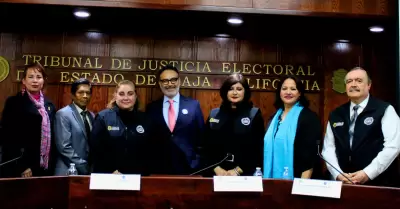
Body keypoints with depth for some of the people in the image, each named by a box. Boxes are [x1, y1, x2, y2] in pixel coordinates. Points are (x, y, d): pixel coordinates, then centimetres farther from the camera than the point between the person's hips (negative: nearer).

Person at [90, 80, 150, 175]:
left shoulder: (143, 119, 4)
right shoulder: (103, 117, -3)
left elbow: (151, 151, 6)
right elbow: (96, 149, -6)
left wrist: (142, 172, -4)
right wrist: (111, 171, -12)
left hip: (137, 176, 2)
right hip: (108, 177, -2)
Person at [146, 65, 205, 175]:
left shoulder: (193, 105, 1)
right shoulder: (152, 108, 6)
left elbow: (201, 135, 4)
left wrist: (198, 160, -2)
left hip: (188, 166, -1)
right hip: (160, 167, 1)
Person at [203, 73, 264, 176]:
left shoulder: (254, 114, 1)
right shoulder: (214, 114, 8)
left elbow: (258, 148, -3)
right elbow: (207, 146, 6)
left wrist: (237, 170, -9)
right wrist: (217, 169, -7)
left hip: (245, 175, -2)